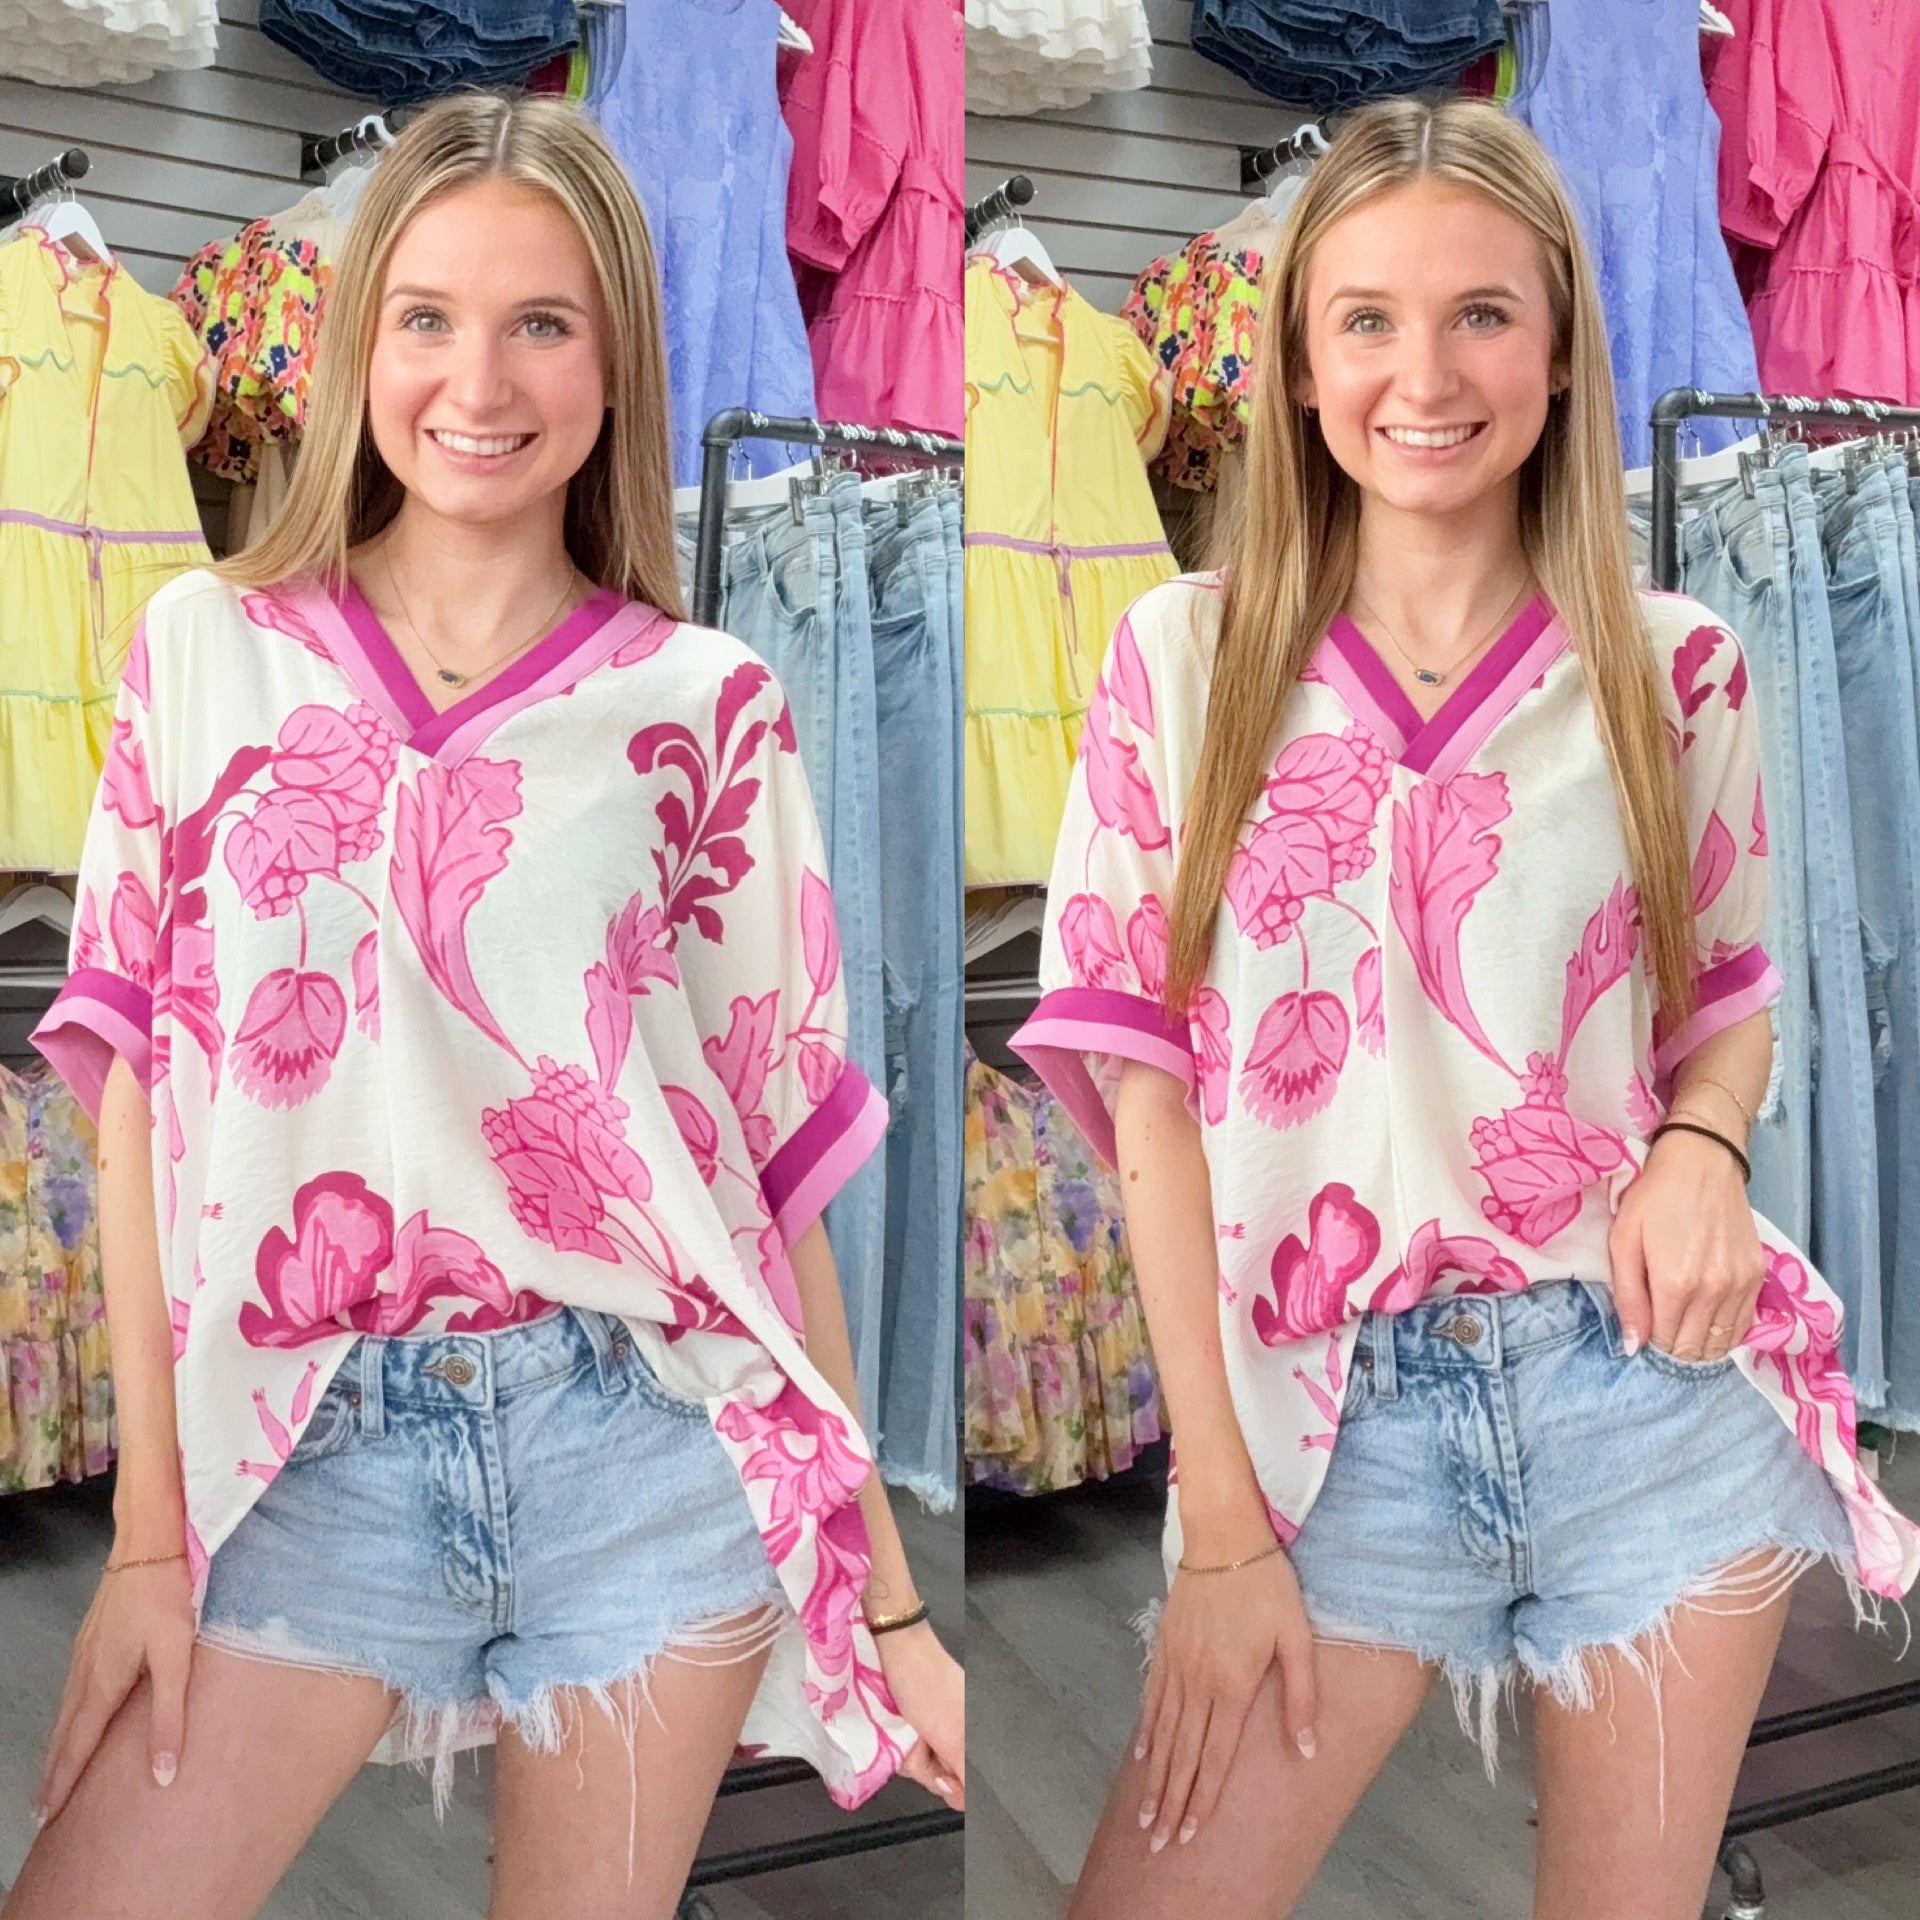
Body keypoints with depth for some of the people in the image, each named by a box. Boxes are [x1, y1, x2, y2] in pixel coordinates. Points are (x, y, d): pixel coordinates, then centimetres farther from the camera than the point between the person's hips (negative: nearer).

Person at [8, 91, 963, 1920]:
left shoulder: (702, 705, 0)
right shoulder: (208, 647, 3)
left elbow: (776, 1152, 2)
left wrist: (889, 1583, 3)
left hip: (648, 1444, 0)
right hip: (314, 1450, 1)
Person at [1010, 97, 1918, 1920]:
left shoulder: (1675, 669, 1)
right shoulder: (1186, 656, -3)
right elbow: (1147, 1087, -4)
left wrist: (1703, 1146, -11)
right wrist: (1221, 1526, -7)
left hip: (1656, 1395, 1)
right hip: (1336, 1410, -1)